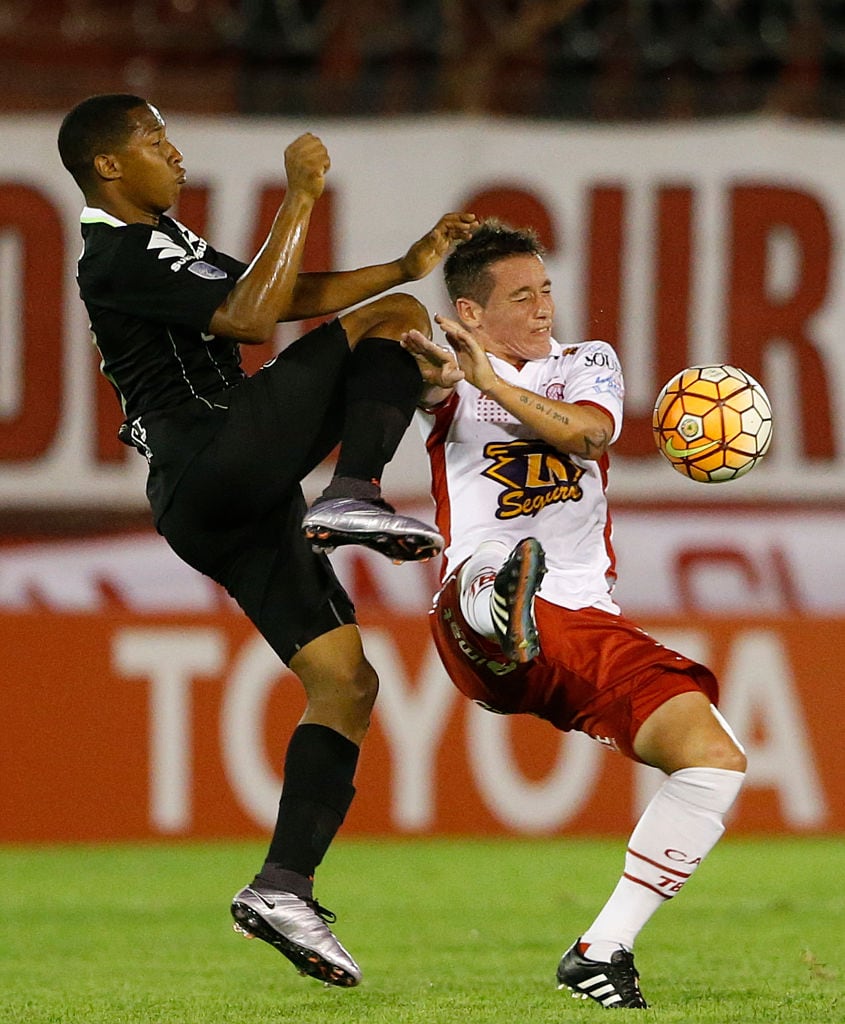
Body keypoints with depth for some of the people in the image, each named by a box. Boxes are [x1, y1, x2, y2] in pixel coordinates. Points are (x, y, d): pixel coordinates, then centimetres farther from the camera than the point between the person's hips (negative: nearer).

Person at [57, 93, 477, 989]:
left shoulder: (163, 244, 25)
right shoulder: (119, 258, -7)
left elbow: (296, 296, 28)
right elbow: (250, 317, -19)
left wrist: (410, 264, 17)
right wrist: (301, 198, -16)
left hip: (235, 504, 10)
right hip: (212, 466, -10)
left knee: (345, 681, 4)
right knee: (397, 322, -9)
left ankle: (285, 886, -1)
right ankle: (353, 498, -28)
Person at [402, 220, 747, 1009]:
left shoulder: (586, 363, 22)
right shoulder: (452, 379, 14)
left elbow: (587, 432, -2)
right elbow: (419, 382, -13)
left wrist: (492, 382, -15)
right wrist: (432, 372, -38)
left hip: (589, 628, 4)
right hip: (479, 638, -4)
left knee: (715, 761, -12)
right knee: (489, 575, -41)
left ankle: (602, 951, -5)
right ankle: (505, 607, -79)